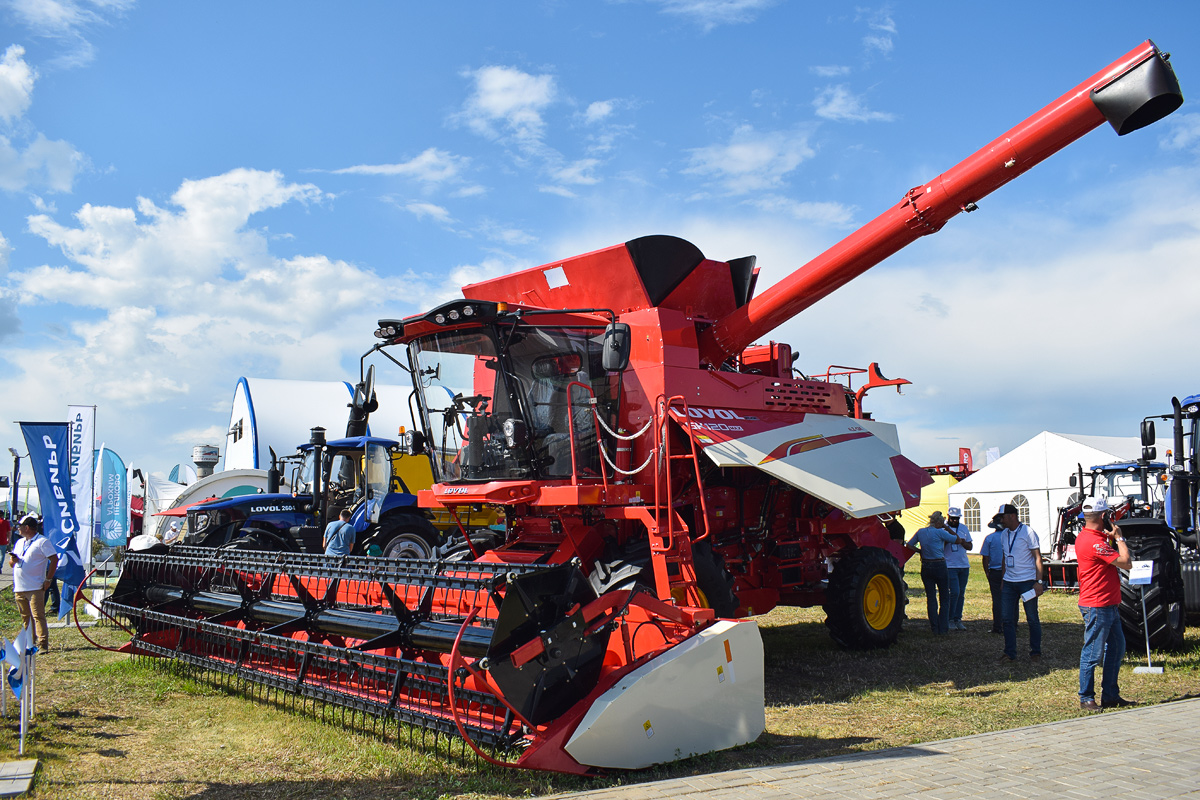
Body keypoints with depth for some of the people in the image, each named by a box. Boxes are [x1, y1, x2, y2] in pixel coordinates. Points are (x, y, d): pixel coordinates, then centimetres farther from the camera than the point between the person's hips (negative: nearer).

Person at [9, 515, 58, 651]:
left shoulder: (42, 542, -5)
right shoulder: (20, 542, 19)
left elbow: (54, 559, -10)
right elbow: (12, 562, 24)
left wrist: (48, 579, -13)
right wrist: (13, 560, -1)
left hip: (35, 588, -7)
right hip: (19, 588, 7)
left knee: (38, 616, -10)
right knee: (25, 618, 12)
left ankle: (43, 644, -11)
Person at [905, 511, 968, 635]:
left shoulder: (921, 532, 5)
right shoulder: (940, 532, -12)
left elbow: (909, 545, 12)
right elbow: (958, 540, -3)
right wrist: (948, 529, 8)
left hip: (925, 567, 5)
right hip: (939, 566, -5)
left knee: (930, 597, 9)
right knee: (944, 598, 8)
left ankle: (935, 629, 8)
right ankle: (943, 628, 7)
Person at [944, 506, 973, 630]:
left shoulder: (964, 528, 11)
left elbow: (969, 546, 12)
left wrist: (961, 542, -9)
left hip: (964, 565, 5)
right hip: (950, 566, -5)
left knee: (961, 593, 6)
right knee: (955, 592, -12)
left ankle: (958, 619, 14)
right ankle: (950, 619, -1)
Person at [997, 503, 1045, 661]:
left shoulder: (1027, 532, -8)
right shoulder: (1004, 534, 11)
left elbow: (1037, 557, -8)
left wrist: (1039, 581, -14)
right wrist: (1003, 580, 15)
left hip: (1027, 581, -6)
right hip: (1009, 582, 6)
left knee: (1032, 619, 3)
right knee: (1007, 618, 3)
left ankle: (1035, 653, 14)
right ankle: (1010, 653, 11)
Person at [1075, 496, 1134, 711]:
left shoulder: (1097, 537, 13)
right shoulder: (1093, 542, -21)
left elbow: (1127, 561, 18)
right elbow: (1126, 562, -19)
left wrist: (1113, 538, 4)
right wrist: (1119, 538, -6)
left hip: (1109, 605, 11)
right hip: (1097, 607, -11)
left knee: (1117, 648, 16)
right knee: (1093, 653, -2)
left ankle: (1110, 696, 24)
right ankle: (1086, 698, 7)